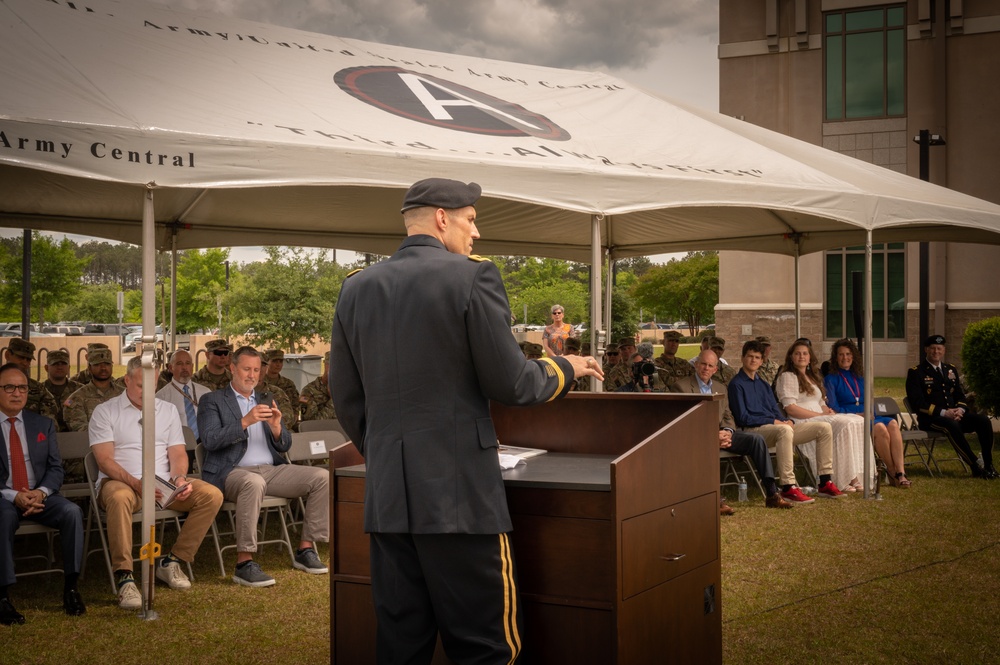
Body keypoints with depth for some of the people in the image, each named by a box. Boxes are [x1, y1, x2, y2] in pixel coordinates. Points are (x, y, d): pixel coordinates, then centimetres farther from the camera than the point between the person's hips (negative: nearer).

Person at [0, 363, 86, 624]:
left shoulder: (43, 424, 13)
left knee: (72, 511, -26)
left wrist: (41, 492, -13)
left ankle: (71, 587, -18)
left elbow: (56, 468, 8)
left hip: (39, 495, 3)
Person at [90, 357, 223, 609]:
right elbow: (105, 460, -6)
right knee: (119, 497, -41)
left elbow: (178, 453, 11)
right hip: (121, 482, -4)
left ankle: (171, 562, -10)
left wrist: (179, 478, -13)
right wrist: (136, 483, -23)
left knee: (212, 495, -20)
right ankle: (124, 577, -35)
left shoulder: (168, 410, 17)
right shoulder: (105, 411, 4)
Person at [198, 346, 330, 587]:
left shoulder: (266, 400, 22)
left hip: (272, 470, 6)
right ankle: (244, 563, -35)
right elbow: (210, 440, -10)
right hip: (232, 472, -5)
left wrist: (276, 427, -7)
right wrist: (245, 422, -21)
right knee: (253, 483, -40)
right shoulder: (212, 401, 7)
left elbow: (285, 446, 16)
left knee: (322, 478, -13)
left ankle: (306, 549, -6)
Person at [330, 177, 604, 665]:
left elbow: (346, 397, 12)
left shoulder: (356, 288, 9)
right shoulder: (472, 276, -7)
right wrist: (566, 368, 11)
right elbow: (509, 384, -7)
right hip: (459, 493, -6)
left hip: (385, 497, 6)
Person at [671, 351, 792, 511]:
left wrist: (728, 431, -7)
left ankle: (772, 494, -16)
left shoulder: (721, 388, 23)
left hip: (721, 433, 6)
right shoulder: (681, 386, 2)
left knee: (756, 438, -16)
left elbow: (728, 417, 19)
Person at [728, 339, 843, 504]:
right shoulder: (736, 384, 0)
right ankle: (788, 488, -42)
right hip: (753, 431, -8)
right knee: (785, 431, -42)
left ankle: (825, 483, -6)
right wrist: (773, 422, -14)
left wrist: (787, 421, -1)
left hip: (777, 427, 8)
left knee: (824, 427, -3)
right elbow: (743, 418, -9)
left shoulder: (762, 384, 26)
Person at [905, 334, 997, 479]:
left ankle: (989, 465, -14)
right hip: (930, 419, -6)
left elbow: (960, 395, 19)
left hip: (954, 415, 6)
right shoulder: (915, 372, -2)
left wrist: (960, 409, -6)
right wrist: (943, 413, -20)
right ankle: (975, 468, -30)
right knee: (952, 426, -38)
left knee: (983, 420, -19)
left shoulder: (951, 369, 19)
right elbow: (917, 403, -11)